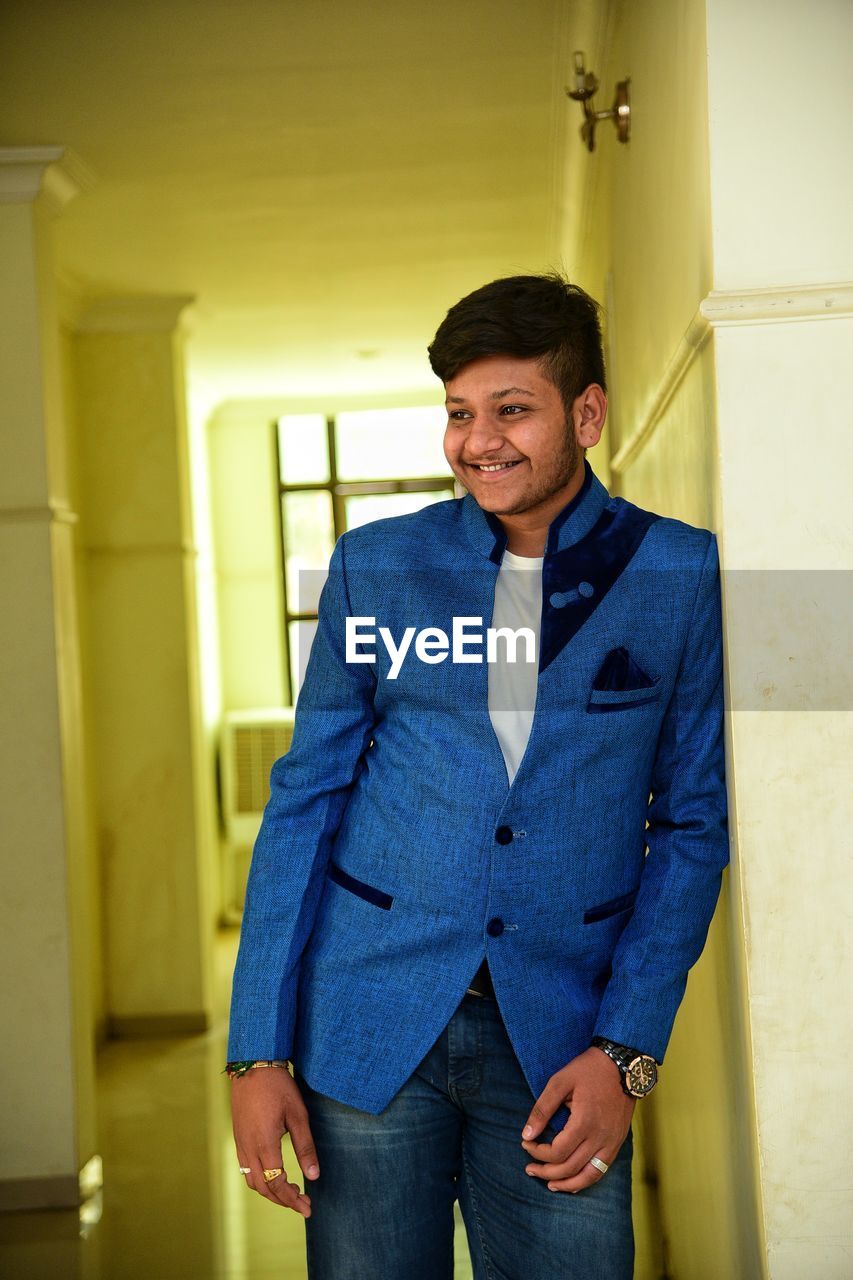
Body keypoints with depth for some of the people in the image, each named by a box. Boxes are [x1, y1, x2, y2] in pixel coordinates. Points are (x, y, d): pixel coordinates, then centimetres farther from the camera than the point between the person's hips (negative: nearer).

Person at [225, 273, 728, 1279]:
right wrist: (257, 1048, -2)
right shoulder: (375, 565, 2)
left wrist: (627, 1051, -6)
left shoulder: (679, 574, 0)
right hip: (368, 1025, 1)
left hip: (559, 1045, 0)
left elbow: (690, 823, 3)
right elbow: (305, 800, 3)